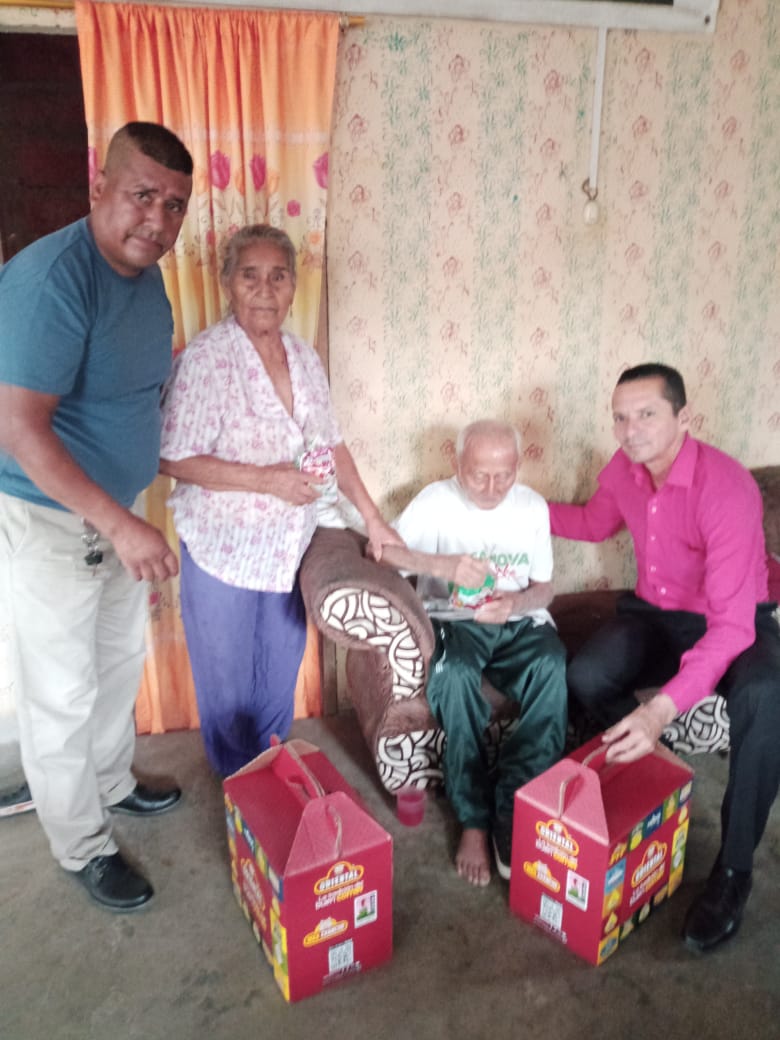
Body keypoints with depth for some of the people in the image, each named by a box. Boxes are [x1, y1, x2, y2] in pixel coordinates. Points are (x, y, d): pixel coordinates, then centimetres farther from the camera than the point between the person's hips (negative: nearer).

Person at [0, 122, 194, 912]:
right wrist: (117, 526, -32)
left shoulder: (146, 275, 2)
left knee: (121, 661, 23)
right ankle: (82, 847, 28)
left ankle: (111, 783, 47)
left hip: (118, 510, 8)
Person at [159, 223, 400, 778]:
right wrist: (266, 479, -24)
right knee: (229, 686, 12)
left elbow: (332, 444, 10)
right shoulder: (206, 357, -16)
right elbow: (174, 459, -18)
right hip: (224, 552, -5)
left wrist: (373, 517, 7)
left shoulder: (304, 358, 4)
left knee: (281, 677, 20)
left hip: (288, 549, 6)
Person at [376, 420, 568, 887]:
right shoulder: (435, 501, -5)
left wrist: (515, 603, -17)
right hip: (454, 620, -2)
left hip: (520, 622, 2)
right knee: (454, 673, -37)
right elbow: (379, 547, -12)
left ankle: (514, 809, -25)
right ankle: (475, 819, -24)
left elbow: (544, 588, 7)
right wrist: (441, 564, -27)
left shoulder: (533, 506, 3)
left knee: (551, 665, -33)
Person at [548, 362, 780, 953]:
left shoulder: (726, 488, -29)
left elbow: (732, 623, -35)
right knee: (586, 677, -23)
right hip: (655, 614, 5)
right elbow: (595, 523, 17)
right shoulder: (624, 468, -8)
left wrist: (663, 709, -46)